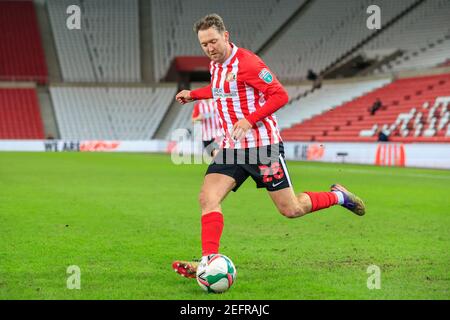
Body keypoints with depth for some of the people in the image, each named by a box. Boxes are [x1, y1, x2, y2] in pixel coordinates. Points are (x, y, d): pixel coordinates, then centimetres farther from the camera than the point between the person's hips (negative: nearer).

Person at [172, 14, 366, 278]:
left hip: (263, 146, -7)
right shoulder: (215, 65, 10)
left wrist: (250, 120, -25)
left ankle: (337, 196, 25)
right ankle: (209, 261, -16)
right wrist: (193, 94, 23)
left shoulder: (246, 62, -15)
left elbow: (280, 95, -17)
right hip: (232, 148, 7)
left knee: (291, 210, -1)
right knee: (208, 198, -13)